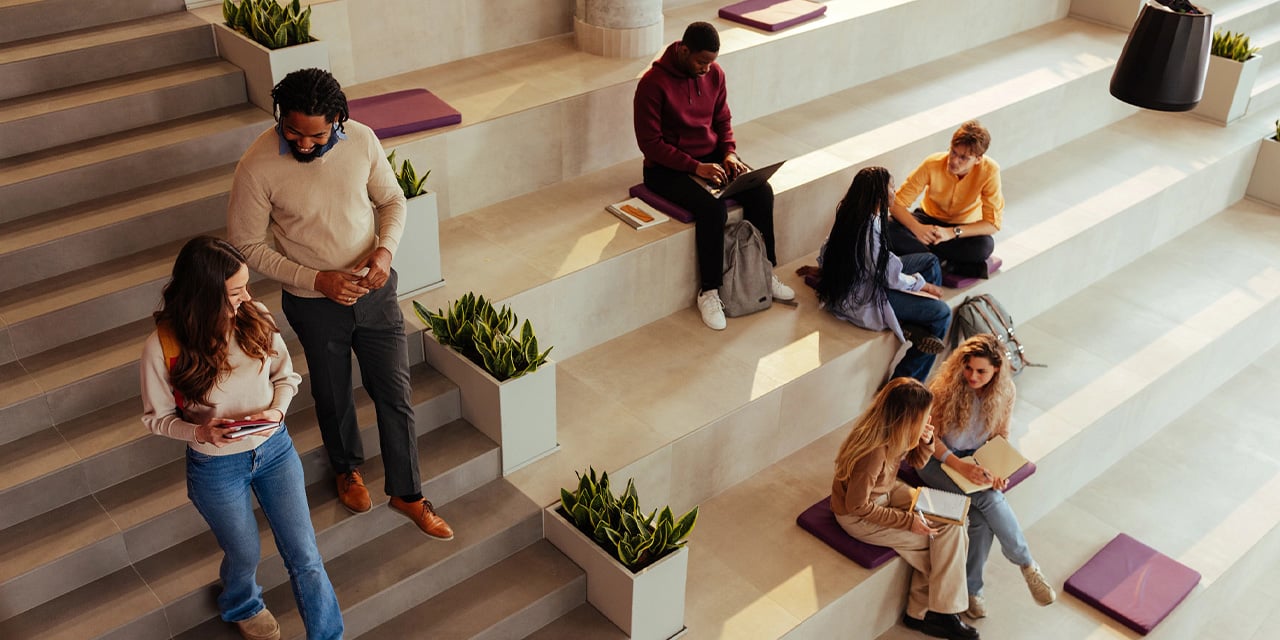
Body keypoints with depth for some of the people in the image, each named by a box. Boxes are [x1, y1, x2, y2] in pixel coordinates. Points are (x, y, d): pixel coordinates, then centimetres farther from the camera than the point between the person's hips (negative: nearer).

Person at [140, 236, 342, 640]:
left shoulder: (255, 319, -16)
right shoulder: (162, 347, -23)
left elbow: (286, 375, 0)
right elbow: (157, 418, -9)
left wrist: (277, 410, -19)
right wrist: (199, 432, -27)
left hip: (274, 449, 2)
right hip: (216, 467, -2)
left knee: (305, 557, 6)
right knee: (245, 555, 22)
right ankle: (241, 606, 58)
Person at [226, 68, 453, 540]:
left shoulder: (361, 139, -13)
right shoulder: (257, 168, -22)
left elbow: (392, 200, 1)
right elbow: (247, 245, -12)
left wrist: (385, 250, -18)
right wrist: (315, 280, -21)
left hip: (375, 289, 2)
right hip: (315, 303, -2)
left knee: (395, 393, 9)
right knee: (333, 396, 19)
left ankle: (406, 493, 29)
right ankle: (347, 468, 50)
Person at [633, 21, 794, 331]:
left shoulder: (714, 73, -1)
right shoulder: (653, 83, -19)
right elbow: (650, 142, -19)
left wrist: (730, 152, -8)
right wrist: (696, 167, -25)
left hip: (711, 156, 6)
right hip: (667, 167, -6)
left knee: (761, 191, -17)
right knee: (712, 207, -32)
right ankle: (709, 291, -17)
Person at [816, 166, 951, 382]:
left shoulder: (849, 213, -3)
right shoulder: (869, 229, -30)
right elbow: (888, 277, -21)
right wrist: (923, 284, -5)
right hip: (861, 301, -10)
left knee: (929, 261, 14)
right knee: (941, 313, -4)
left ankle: (919, 330, 9)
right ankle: (903, 383, 7)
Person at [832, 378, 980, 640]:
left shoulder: (897, 431, -12)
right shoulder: (875, 451, -35)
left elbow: (916, 462, 8)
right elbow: (858, 505, -26)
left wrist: (926, 441, -14)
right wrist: (907, 520, -21)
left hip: (887, 491, 8)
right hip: (858, 516, -8)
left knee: (951, 523, -6)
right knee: (938, 539, -8)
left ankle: (921, 612, 2)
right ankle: (936, 612, 15)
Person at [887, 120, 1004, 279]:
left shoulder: (989, 171, -26)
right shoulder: (933, 164, -25)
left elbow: (993, 223, -25)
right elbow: (897, 203, -21)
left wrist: (952, 232, -39)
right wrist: (917, 228, -41)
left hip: (966, 226, -1)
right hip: (930, 219, 1)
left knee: (985, 246, -36)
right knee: (890, 231, -29)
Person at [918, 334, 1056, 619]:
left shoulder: (1004, 392, -7)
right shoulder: (946, 387, -20)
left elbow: (1001, 435, 5)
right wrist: (961, 466, -28)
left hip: (976, 459, 4)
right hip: (937, 458, -3)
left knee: (983, 517, -25)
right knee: (989, 499, -30)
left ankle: (971, 588, -6)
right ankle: (1027, 565, -12)